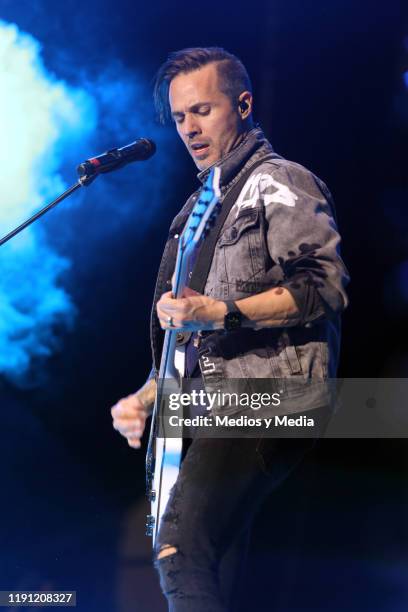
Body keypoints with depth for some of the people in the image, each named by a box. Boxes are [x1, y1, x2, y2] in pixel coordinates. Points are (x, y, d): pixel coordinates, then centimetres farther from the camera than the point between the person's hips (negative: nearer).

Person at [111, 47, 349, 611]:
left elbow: (324, 285, -16)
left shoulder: (280, 184, -3)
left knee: (181, 549, -23)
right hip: (217, 407, 9)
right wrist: (149, 395, 16)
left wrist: (222, 312, -22)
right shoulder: (199, 210, 23)